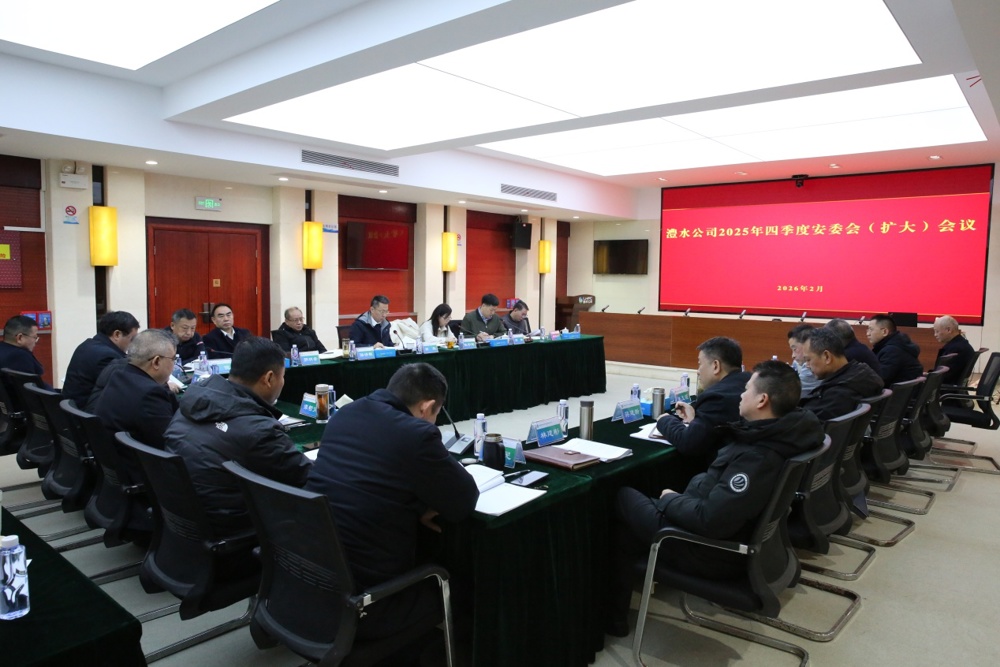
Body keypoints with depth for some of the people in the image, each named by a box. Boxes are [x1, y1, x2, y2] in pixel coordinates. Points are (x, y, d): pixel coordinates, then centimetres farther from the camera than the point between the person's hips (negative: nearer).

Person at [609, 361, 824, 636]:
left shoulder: (758, 458, -32)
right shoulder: (780, 435, -2)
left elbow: (710, 521, -34)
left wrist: (671, 500, -16)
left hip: (713, 550, -9)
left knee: (622, 497, 4)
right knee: (638, 501, 19)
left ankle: (612, 615, 17)